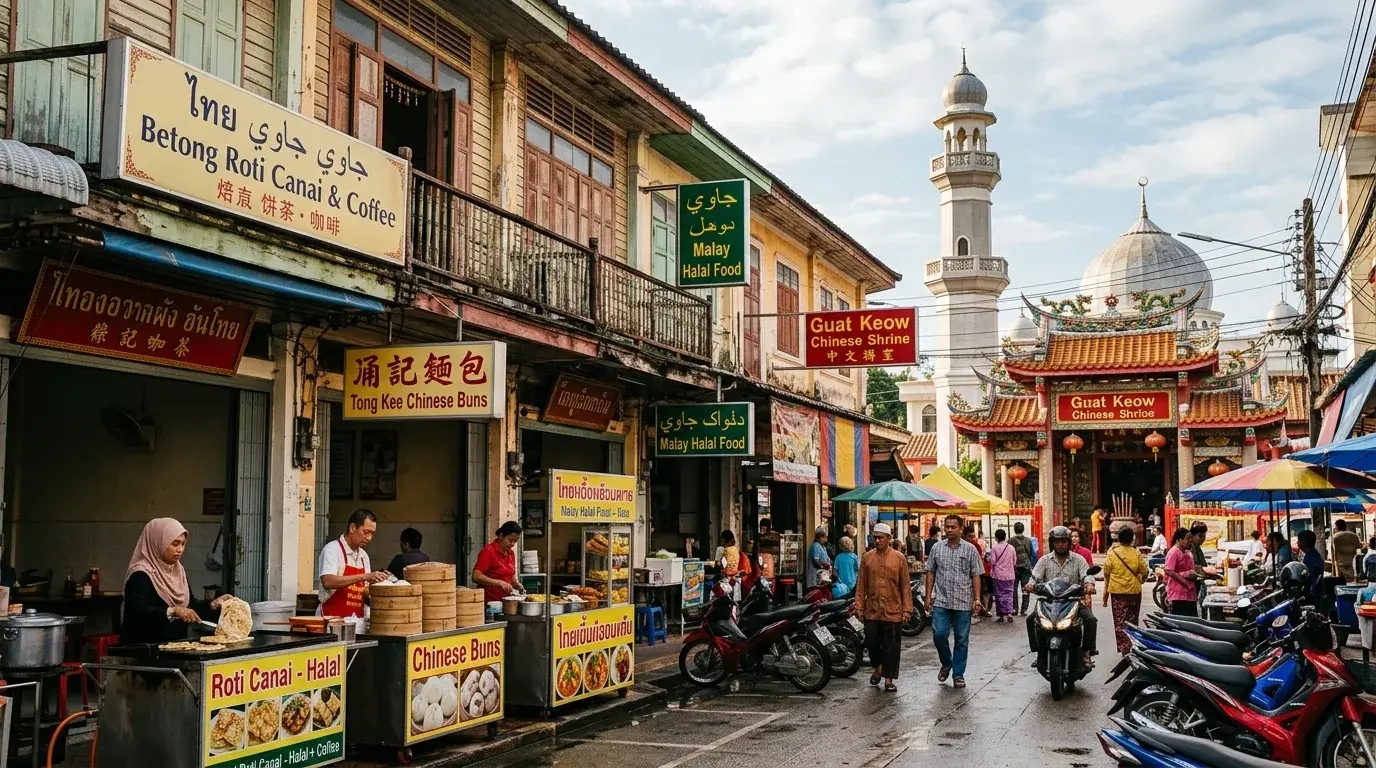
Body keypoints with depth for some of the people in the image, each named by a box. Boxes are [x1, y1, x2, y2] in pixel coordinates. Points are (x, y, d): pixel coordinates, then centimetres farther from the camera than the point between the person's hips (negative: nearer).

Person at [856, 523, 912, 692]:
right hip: (872, 610, 2)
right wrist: (859, 606, 3)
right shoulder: (867, 557, 4)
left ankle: (888, 679, 12)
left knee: (891, 647, 2)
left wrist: (907, 609, -4)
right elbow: (861, 584, 7)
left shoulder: (899, 558, -1)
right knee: (871, 642, 6)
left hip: (893, 611, -2)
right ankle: (877, 667, 33)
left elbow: (905, 586, 0)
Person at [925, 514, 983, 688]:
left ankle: (959, 674, 14)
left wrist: (977, 599, -5)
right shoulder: (937, 548, 7)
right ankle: (946, 664, 18)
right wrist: (929, 595, 5)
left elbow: (976, 575, 1)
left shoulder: (970, 549, 1)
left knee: (962, 640, 4)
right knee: (939, 635, -7)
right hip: (941, 602, 1)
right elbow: (931, 572, 11)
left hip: (963, 602, -1)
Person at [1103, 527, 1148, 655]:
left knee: (1119, 622, 4)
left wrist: (1106, 590, 10)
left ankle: (1123, 649, 0)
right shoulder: (1137, 554, -4)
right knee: (1132, 621, 13)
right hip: (1134, 591, 1)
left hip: (1117, 592, -1)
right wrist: (1140, 581, 21)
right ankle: (1131, 648, 16)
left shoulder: (1112, 553, -6)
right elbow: (1144, 572, -1)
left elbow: (1106, 573, -2)